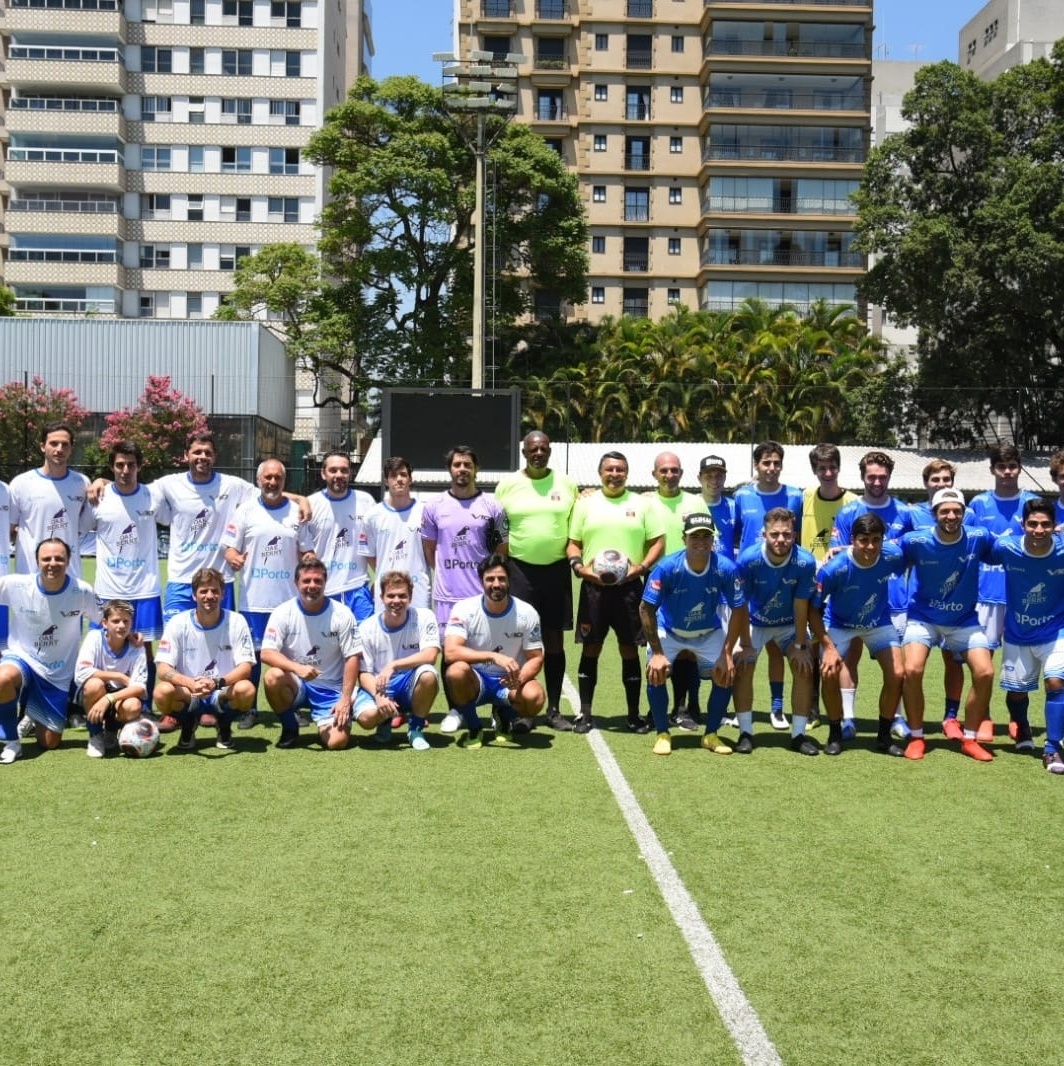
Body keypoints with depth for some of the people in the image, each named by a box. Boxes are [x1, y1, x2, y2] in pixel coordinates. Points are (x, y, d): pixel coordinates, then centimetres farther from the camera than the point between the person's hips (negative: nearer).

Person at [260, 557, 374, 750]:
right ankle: (290, 728, -5)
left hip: (332, 688, -1)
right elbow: (267, 653, -15)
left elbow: (352, 657, -7)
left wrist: (345, 699, -14)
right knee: (273, 677, -33)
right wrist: (298, 668, -32)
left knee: (337, 742, -21)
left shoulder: (342, 614, -8)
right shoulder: (282, 613, -8)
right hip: (297, 685, 1)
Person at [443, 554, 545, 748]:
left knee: (535, 697, -32)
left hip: (509, 683, 1)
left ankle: (505, 715, 8)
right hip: (475, 681, -1)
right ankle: (473, 728, -6)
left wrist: (519, 679, -28)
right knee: (456, 671, -35)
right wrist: (494, 656, -39)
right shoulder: (464, 609, -15)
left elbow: (536, 658, -5)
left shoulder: (527, 613, -10)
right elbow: (450, 652, -28)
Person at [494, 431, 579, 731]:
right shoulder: (507, 484, 2)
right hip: (519, 569, -1)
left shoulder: (567, 484, 5)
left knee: (554, 640, 6)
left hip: (556, 569, 1)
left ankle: (554, 709, 13)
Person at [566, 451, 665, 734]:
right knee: (590, 649, 4)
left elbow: (658, 541, 5)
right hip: (594, 586, 0)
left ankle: (634, 714, 14)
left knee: (630, 649, 5)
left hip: (630, 586, 0)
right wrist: (579, 567, -9)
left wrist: (641, 567, -10)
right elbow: (573, 543, 9)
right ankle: (585, 714, 11)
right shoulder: (586, 503, 8)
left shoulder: (641, 503, 6)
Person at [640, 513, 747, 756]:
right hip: (668, 631, -1)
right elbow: (646, 609, -21)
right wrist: (657, 652, -22)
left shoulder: (726, 569, -25)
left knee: (726, 674, -12)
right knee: (656, 673, -20)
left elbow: (738, 610, -13)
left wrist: (726, 653, -16)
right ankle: (662, 734, -1)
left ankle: (711, 735, 8)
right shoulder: (667, 567, -29)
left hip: (709, 633, 2)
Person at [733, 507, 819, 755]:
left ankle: (798, 734, 1)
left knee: (804, 669, -11)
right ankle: (745, 733, -5)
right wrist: (745, 645, -17)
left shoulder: (805, 562, -27)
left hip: (790, 623, 1)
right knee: (742, 667, -15)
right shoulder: (748, 560, -29)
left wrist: (800, 646, -14)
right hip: (754, 622, -1)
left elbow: (801, 607, -18)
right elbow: (741, 606, -20)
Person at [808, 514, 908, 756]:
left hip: (879, 622, 3)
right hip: (840, 624, -2)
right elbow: (813, 609, -21)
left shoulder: (892, 556, -25)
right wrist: (828, 647, -26)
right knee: (829, 674, -19)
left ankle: (884, 735, 10)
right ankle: (835, 734, 5)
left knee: (897, 674, -11)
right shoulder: (833, 568, -33)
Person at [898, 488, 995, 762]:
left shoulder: (978, 538, -14)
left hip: (964, 619, 2)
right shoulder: (917, 541, -19)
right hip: (923, 618, -2)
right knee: (912, 670, -21)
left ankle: (970, 739, 8)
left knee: (985, 673, -12)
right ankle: (916, 737, 0)